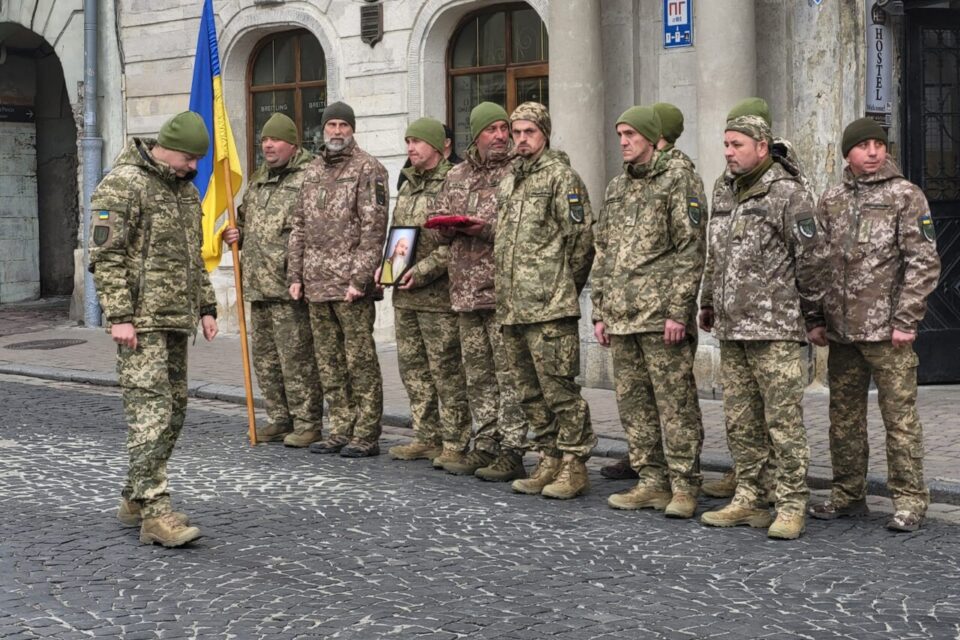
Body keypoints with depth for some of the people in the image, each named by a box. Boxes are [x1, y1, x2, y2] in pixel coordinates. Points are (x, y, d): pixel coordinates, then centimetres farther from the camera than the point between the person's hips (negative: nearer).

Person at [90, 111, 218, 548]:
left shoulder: (185, 188, 17)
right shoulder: (123, 184, -10)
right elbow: (106, 255, -15)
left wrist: (206, 306, 20)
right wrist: (118, 315, -20)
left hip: (176, 319, 9)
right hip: (140, 320, -9)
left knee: (173, 410, 11)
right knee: (151, 409, -13)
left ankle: (135, 498, 22)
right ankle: (155, 512, -13)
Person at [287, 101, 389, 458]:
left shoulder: (367, 169, -4)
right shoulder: (313, 171, 17)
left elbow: (374, 228, -11)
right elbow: (299, 226, 19)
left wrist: (360, 278, -17)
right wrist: (295, 274, 11)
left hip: (350, 284, -7)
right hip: (316, 285, 7)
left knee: (360, 360, -3)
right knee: (328, 361, 11)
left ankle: (366, 435, 4)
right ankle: (341, 430, 20)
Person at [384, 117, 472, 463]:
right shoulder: (408, 185, 18)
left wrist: (422, 270, -20)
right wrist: (386, 263, 9)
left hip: (438, 295, -9)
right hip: (404, 295, 9)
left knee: (446, 370, -4)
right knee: (412, 367, 12)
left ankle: (455, 443, 4)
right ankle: (426, 438, 21)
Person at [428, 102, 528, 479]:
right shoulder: (456, 176, 17)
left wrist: (489, 229, -20)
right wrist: (450, 226, -1)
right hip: (465, 289, 7)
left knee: (508, 373, -5)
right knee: (477, 374, 12)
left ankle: (512, 451, -1)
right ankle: (485, 445, 21)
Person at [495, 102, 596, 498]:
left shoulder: (561, 175, -5)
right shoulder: (508, 182, 19)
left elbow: (581, 237, -9)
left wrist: (562, 287, -3)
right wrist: (505, 292, 16)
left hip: (549, 306, -8)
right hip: (511, 307, 8)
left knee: (559, 388, -5)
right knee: (529, 391, 12)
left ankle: (574, 466, 2)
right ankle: (549, 460, 21)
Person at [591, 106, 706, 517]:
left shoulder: (678, 180, -4)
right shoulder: (616, 188, 19)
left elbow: (690, 250, -10)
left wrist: (678, 311, -16)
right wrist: (600, 312, 14)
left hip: (662, 315, -7)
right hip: (622, 315, 8)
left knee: (675, 402, -3)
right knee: (633, 402, 10)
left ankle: (683, 487, 3)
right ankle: (652, 482, 18)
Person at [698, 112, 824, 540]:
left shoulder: (788, 195, -7)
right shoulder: (727, 198, 17)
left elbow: (810, 260, -7)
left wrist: (812, 315, -4)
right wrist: (708, 304, 23)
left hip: (775, 328, -8)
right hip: (731, 329, 8)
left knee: (783, 421, -4)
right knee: (740, 421, 11)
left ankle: (792, 507, 2)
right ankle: (748, 500, 20)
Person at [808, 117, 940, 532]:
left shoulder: (905, 195, -1)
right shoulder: (831, 201, 13)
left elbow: (923, 262, -6)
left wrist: (905, 321, -12)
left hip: (887, 331, -5)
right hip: (840, 330, 5)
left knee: (899, 417, -2)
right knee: (844, 417, 11)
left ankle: (909, 501, 6)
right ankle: (848, 494, 23)